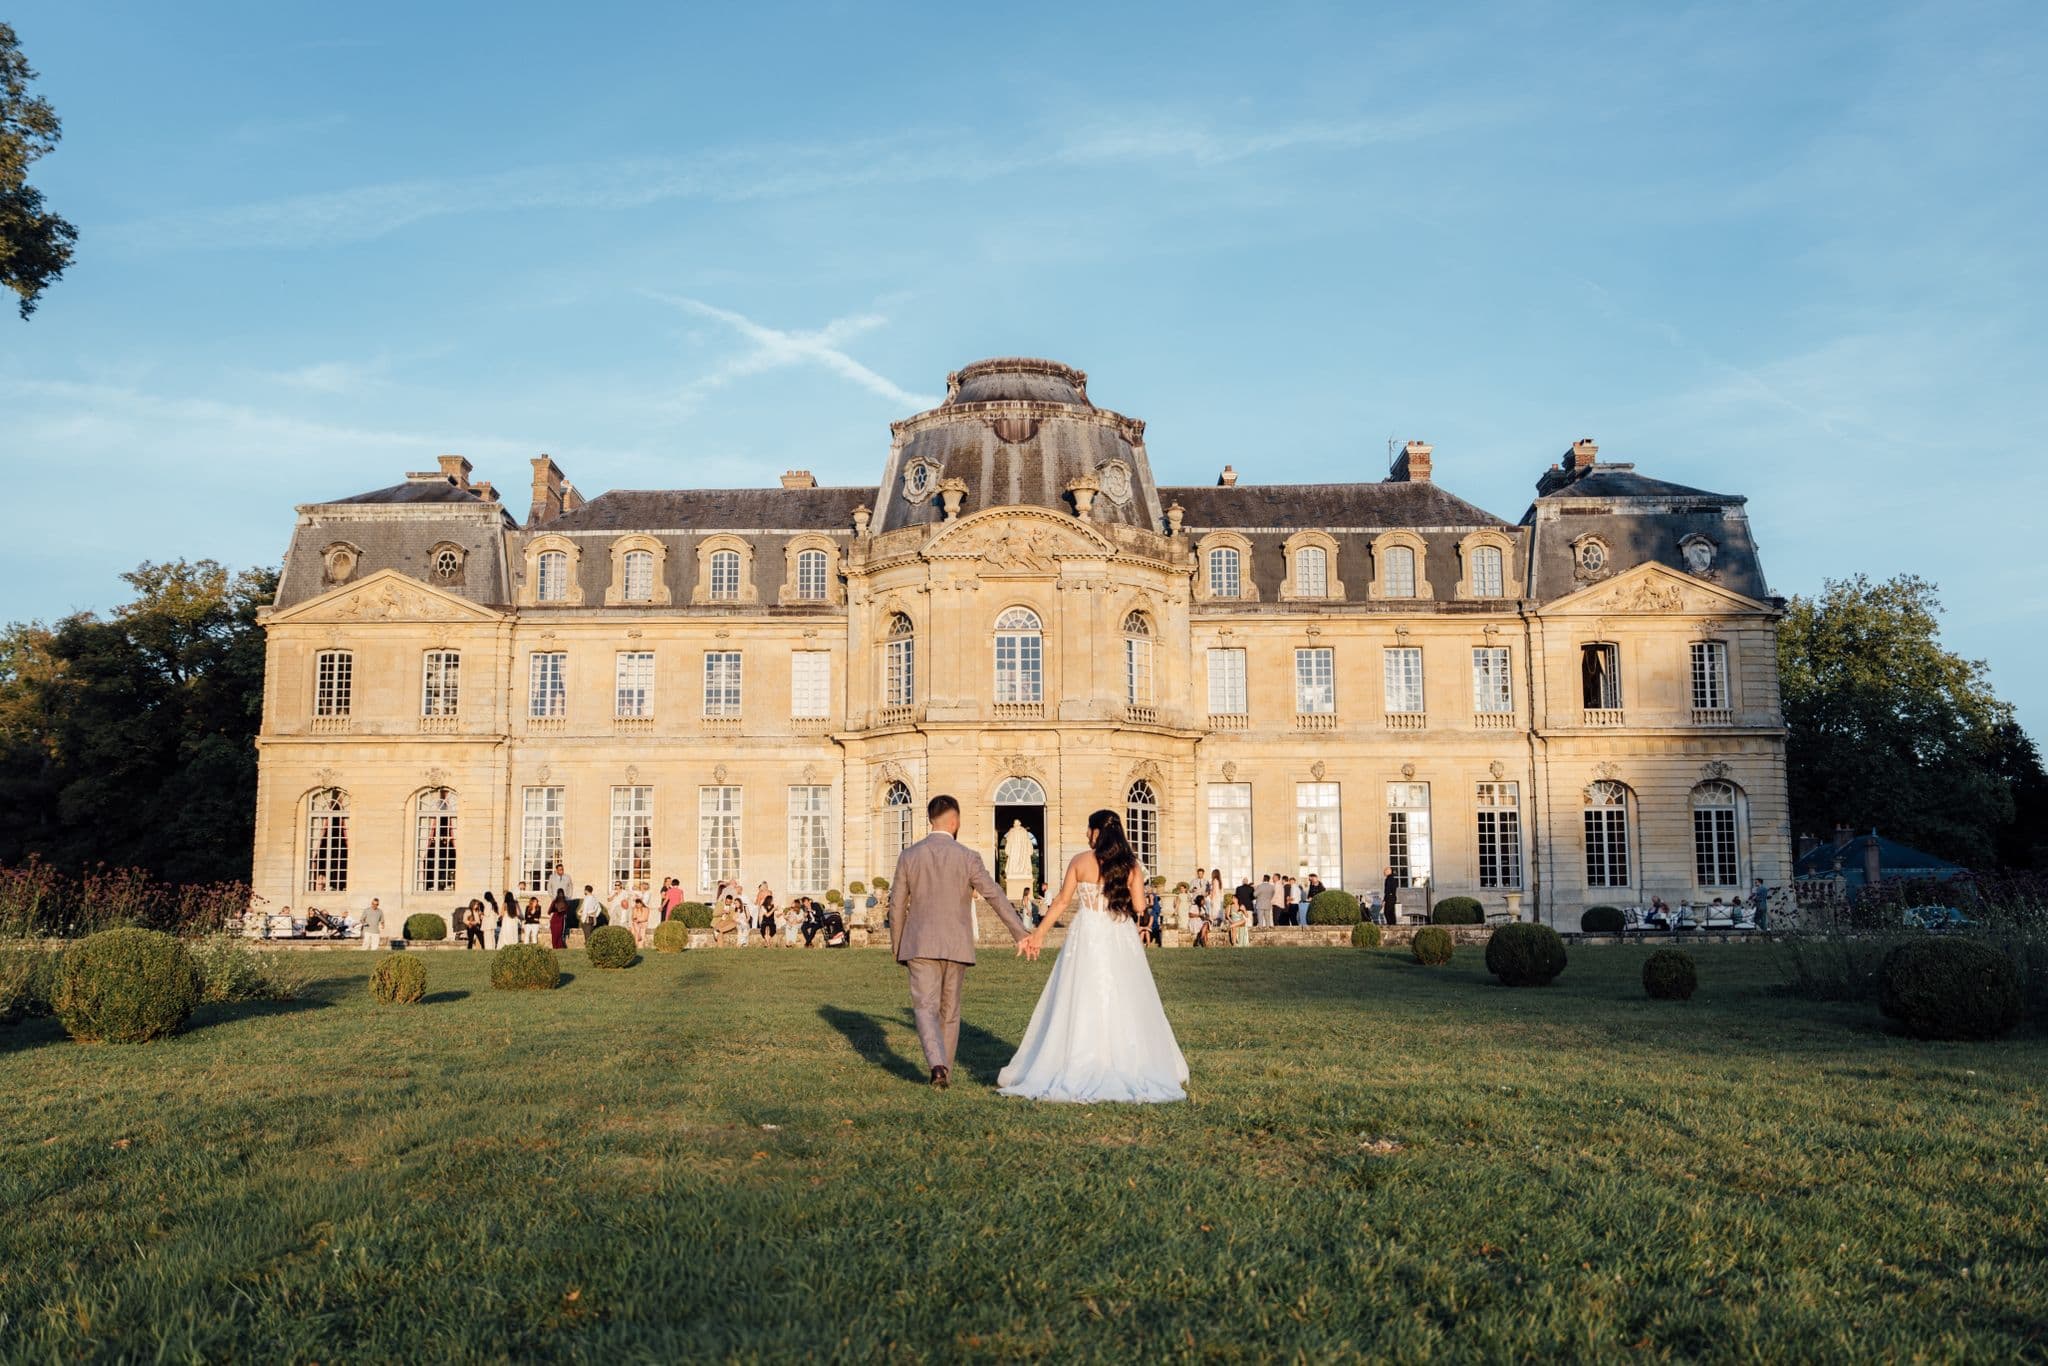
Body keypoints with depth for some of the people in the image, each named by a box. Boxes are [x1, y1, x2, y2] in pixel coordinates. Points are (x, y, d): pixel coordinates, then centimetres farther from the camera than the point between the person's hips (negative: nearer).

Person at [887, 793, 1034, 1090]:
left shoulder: (908, 856, 0)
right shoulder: (968, 857, -5)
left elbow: (896, 906, 3)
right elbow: (997, 898, -7)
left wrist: (897, 948, 14)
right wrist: (1022, 934, -3)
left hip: (920, 945, 0)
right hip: (956, 946, 0)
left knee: (925, 1008, -3)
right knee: (950, 1011, 14)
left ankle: (937, 1065, -25)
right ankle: (945, 1072, 22)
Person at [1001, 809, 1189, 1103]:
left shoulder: (1080, 861, -3)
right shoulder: (1131, 864, 2)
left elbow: (1062, 902, -1)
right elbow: (1139, 906, -2)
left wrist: (1039, 933, 7)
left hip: (1087, 937, -2)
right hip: (1122, 940, 2)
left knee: (1080, 1006, 3)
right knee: (1126, 1006, 9)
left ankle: (1075, 1072, 4)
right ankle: (1132, 1069, 11)